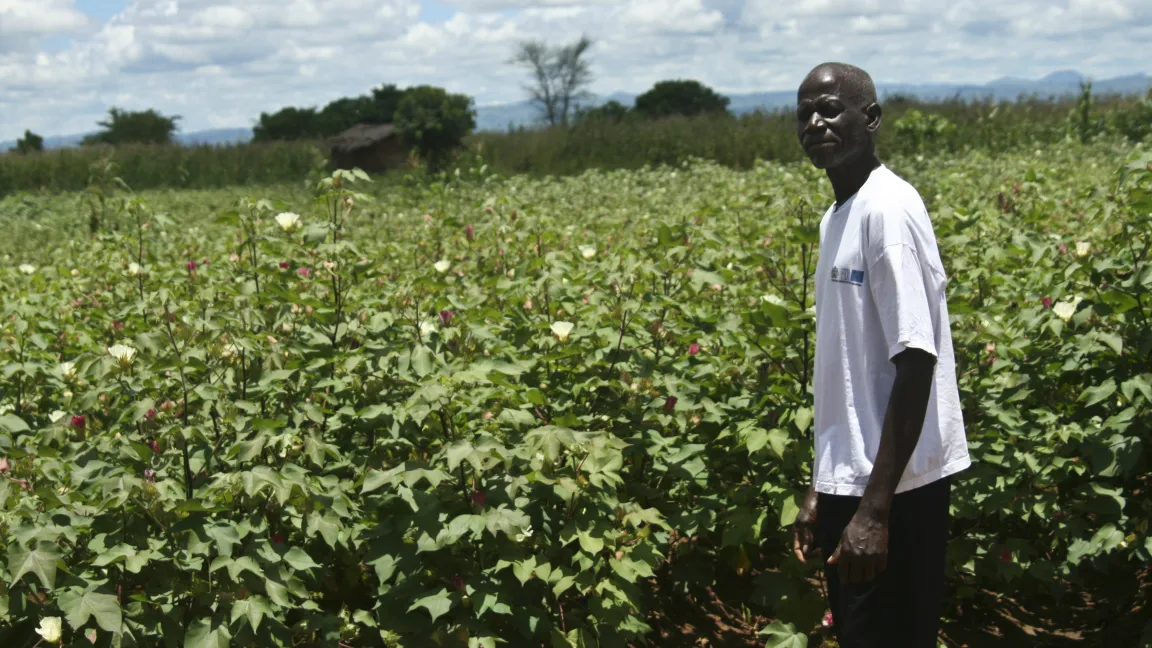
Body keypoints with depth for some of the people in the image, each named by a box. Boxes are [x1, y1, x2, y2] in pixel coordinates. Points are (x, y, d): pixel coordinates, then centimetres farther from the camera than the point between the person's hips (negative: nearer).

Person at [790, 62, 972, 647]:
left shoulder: (887, 208, -15)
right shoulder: (837, 216, 12)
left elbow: (916, 363, -20)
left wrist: (875, 508, -23)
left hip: (895, 487, -9)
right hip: (851, 480, 9)